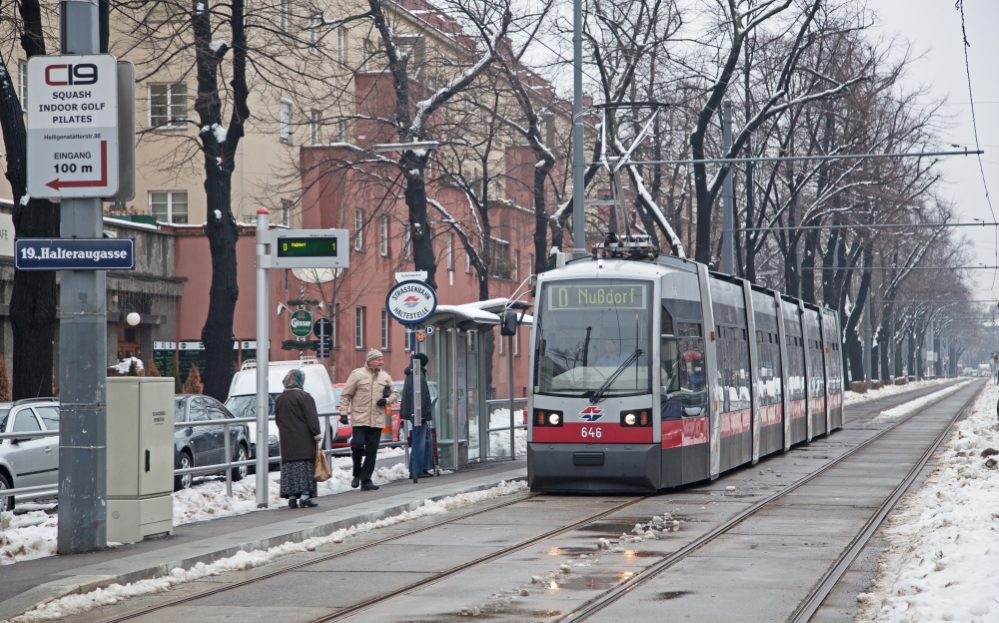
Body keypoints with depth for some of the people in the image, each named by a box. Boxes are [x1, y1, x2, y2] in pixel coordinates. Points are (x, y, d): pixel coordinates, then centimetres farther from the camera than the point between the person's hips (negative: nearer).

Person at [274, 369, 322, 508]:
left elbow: (278, 419, 17)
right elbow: (311, 417, -11)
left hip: (287, 440, 5)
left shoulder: (280, 399, 10)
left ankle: (291, 497, 2)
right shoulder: (303, 396, -9)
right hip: (303, 439, -5)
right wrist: (317, 434, -6)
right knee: (305, 466, -3)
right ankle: (305, 496, -9)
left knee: (289, 465, 6)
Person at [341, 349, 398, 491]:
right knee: (358, 444, -14)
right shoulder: (357, 375, -2)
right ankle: (357, 474, 10)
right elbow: (345, 395, 1)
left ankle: (366, 480, 8)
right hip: (359, 419, -4)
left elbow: (395, 393, 18)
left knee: (371, 451, 2)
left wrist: (387, 400, -2)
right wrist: (343, 412, -7)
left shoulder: (385, 377, 11)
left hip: (377, 420, 4)